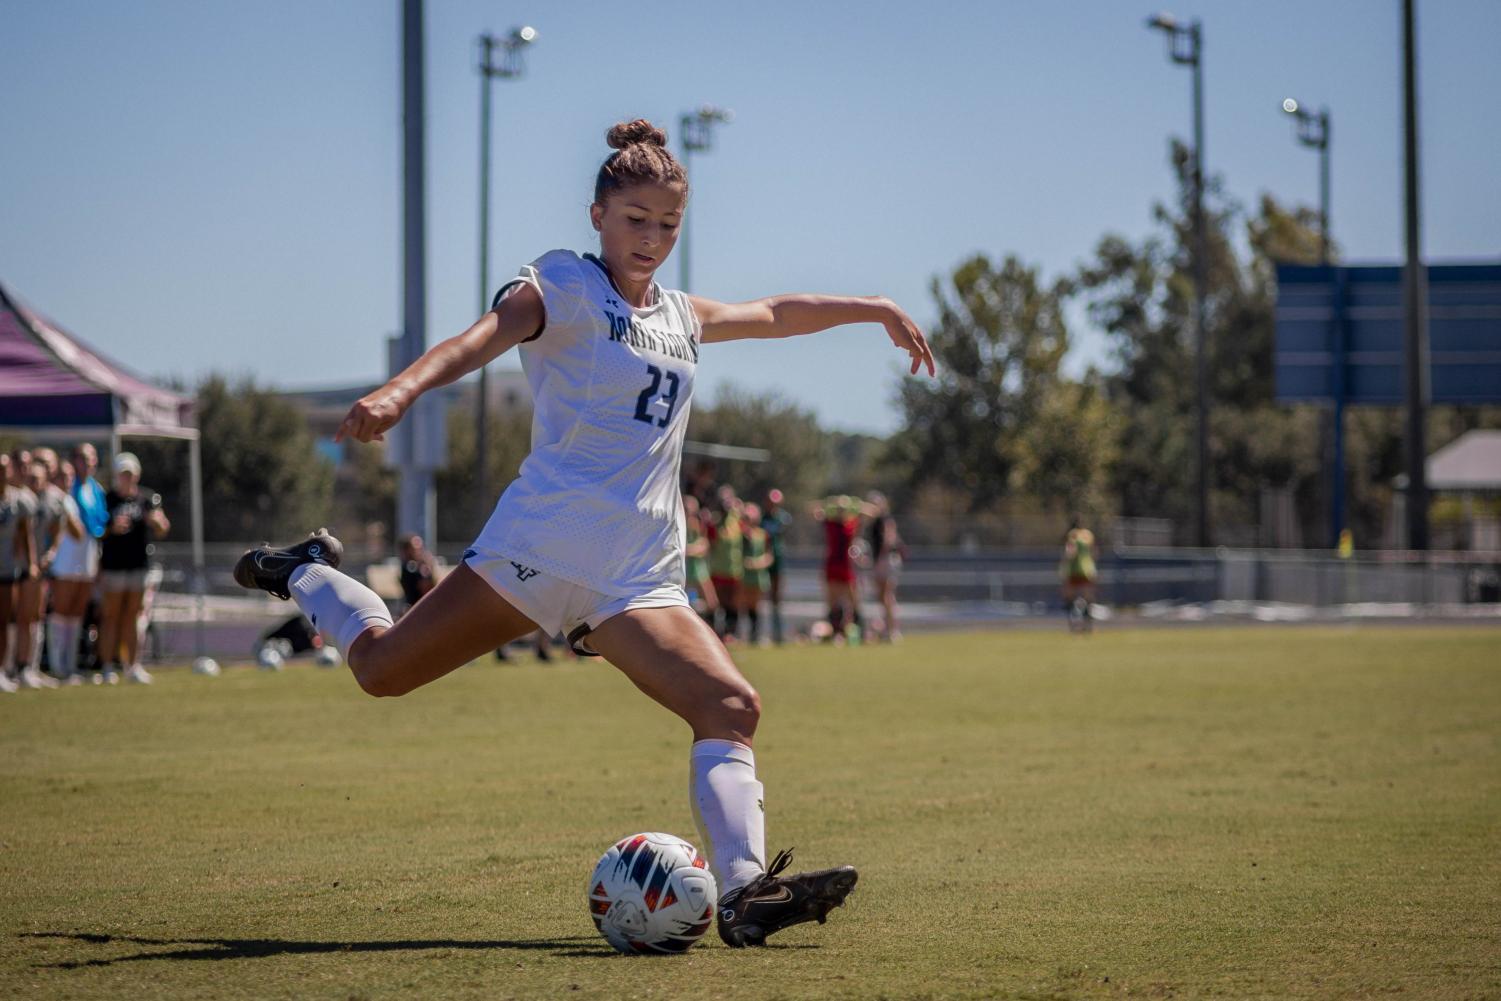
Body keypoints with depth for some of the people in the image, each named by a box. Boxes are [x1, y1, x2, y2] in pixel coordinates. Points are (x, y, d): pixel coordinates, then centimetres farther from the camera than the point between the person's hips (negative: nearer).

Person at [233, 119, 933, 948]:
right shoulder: (565, 285, -1)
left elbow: (775, 314, 41)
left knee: (732, 708, -14)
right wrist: (400, 390, -39)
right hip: (542, 543, -5)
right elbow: (484, 337, -20)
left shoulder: (680, 318, 21)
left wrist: (874, 309, 42)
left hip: (638, 579, 6)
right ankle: (305, 574, 29)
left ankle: (742, 891, -23)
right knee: (383, 669, -1)